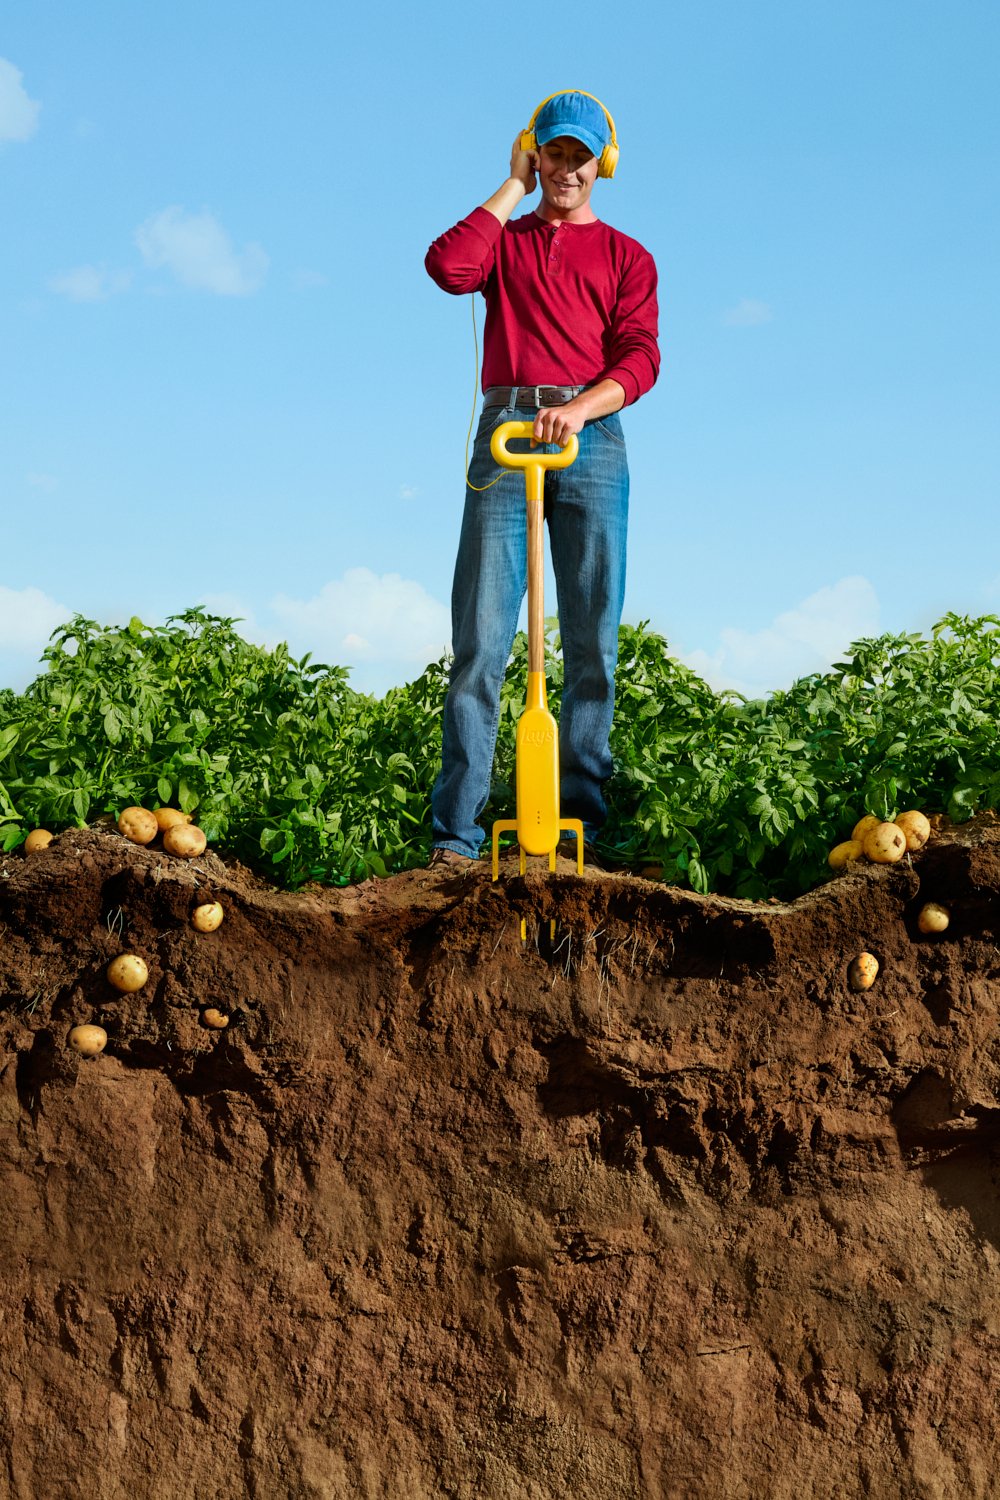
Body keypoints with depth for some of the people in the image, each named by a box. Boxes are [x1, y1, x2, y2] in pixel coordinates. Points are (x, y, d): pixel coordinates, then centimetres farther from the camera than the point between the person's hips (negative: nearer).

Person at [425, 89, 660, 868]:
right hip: (506, 431, 0)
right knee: (481, 637, -9)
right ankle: (457, 831, -11)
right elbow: (447, 266, -2)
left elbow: (640, 359, 3)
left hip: (592, 438, 1)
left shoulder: (626, 256, 19)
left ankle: (581, 818, -1)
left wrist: (580, 407, -16)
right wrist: (514, 186, 8)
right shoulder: (505, 240, 22)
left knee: (593, 640, -4)